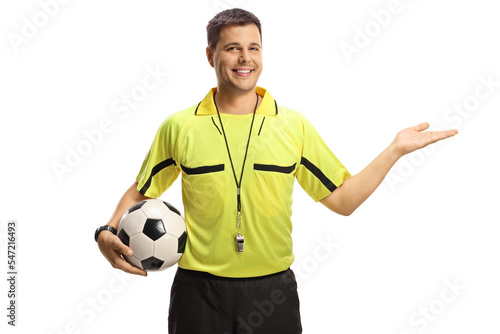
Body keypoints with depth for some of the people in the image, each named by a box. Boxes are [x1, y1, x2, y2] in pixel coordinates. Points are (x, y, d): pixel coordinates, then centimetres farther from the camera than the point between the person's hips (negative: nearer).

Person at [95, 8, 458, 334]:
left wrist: (396, 149, -2)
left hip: (273, 291, 1)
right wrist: (108, 232, -8)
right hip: (200, 291, 0)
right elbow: (140, 192, 10)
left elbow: (342, 200, 4)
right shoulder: (179, 127, 0)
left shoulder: (294, 126, 2)